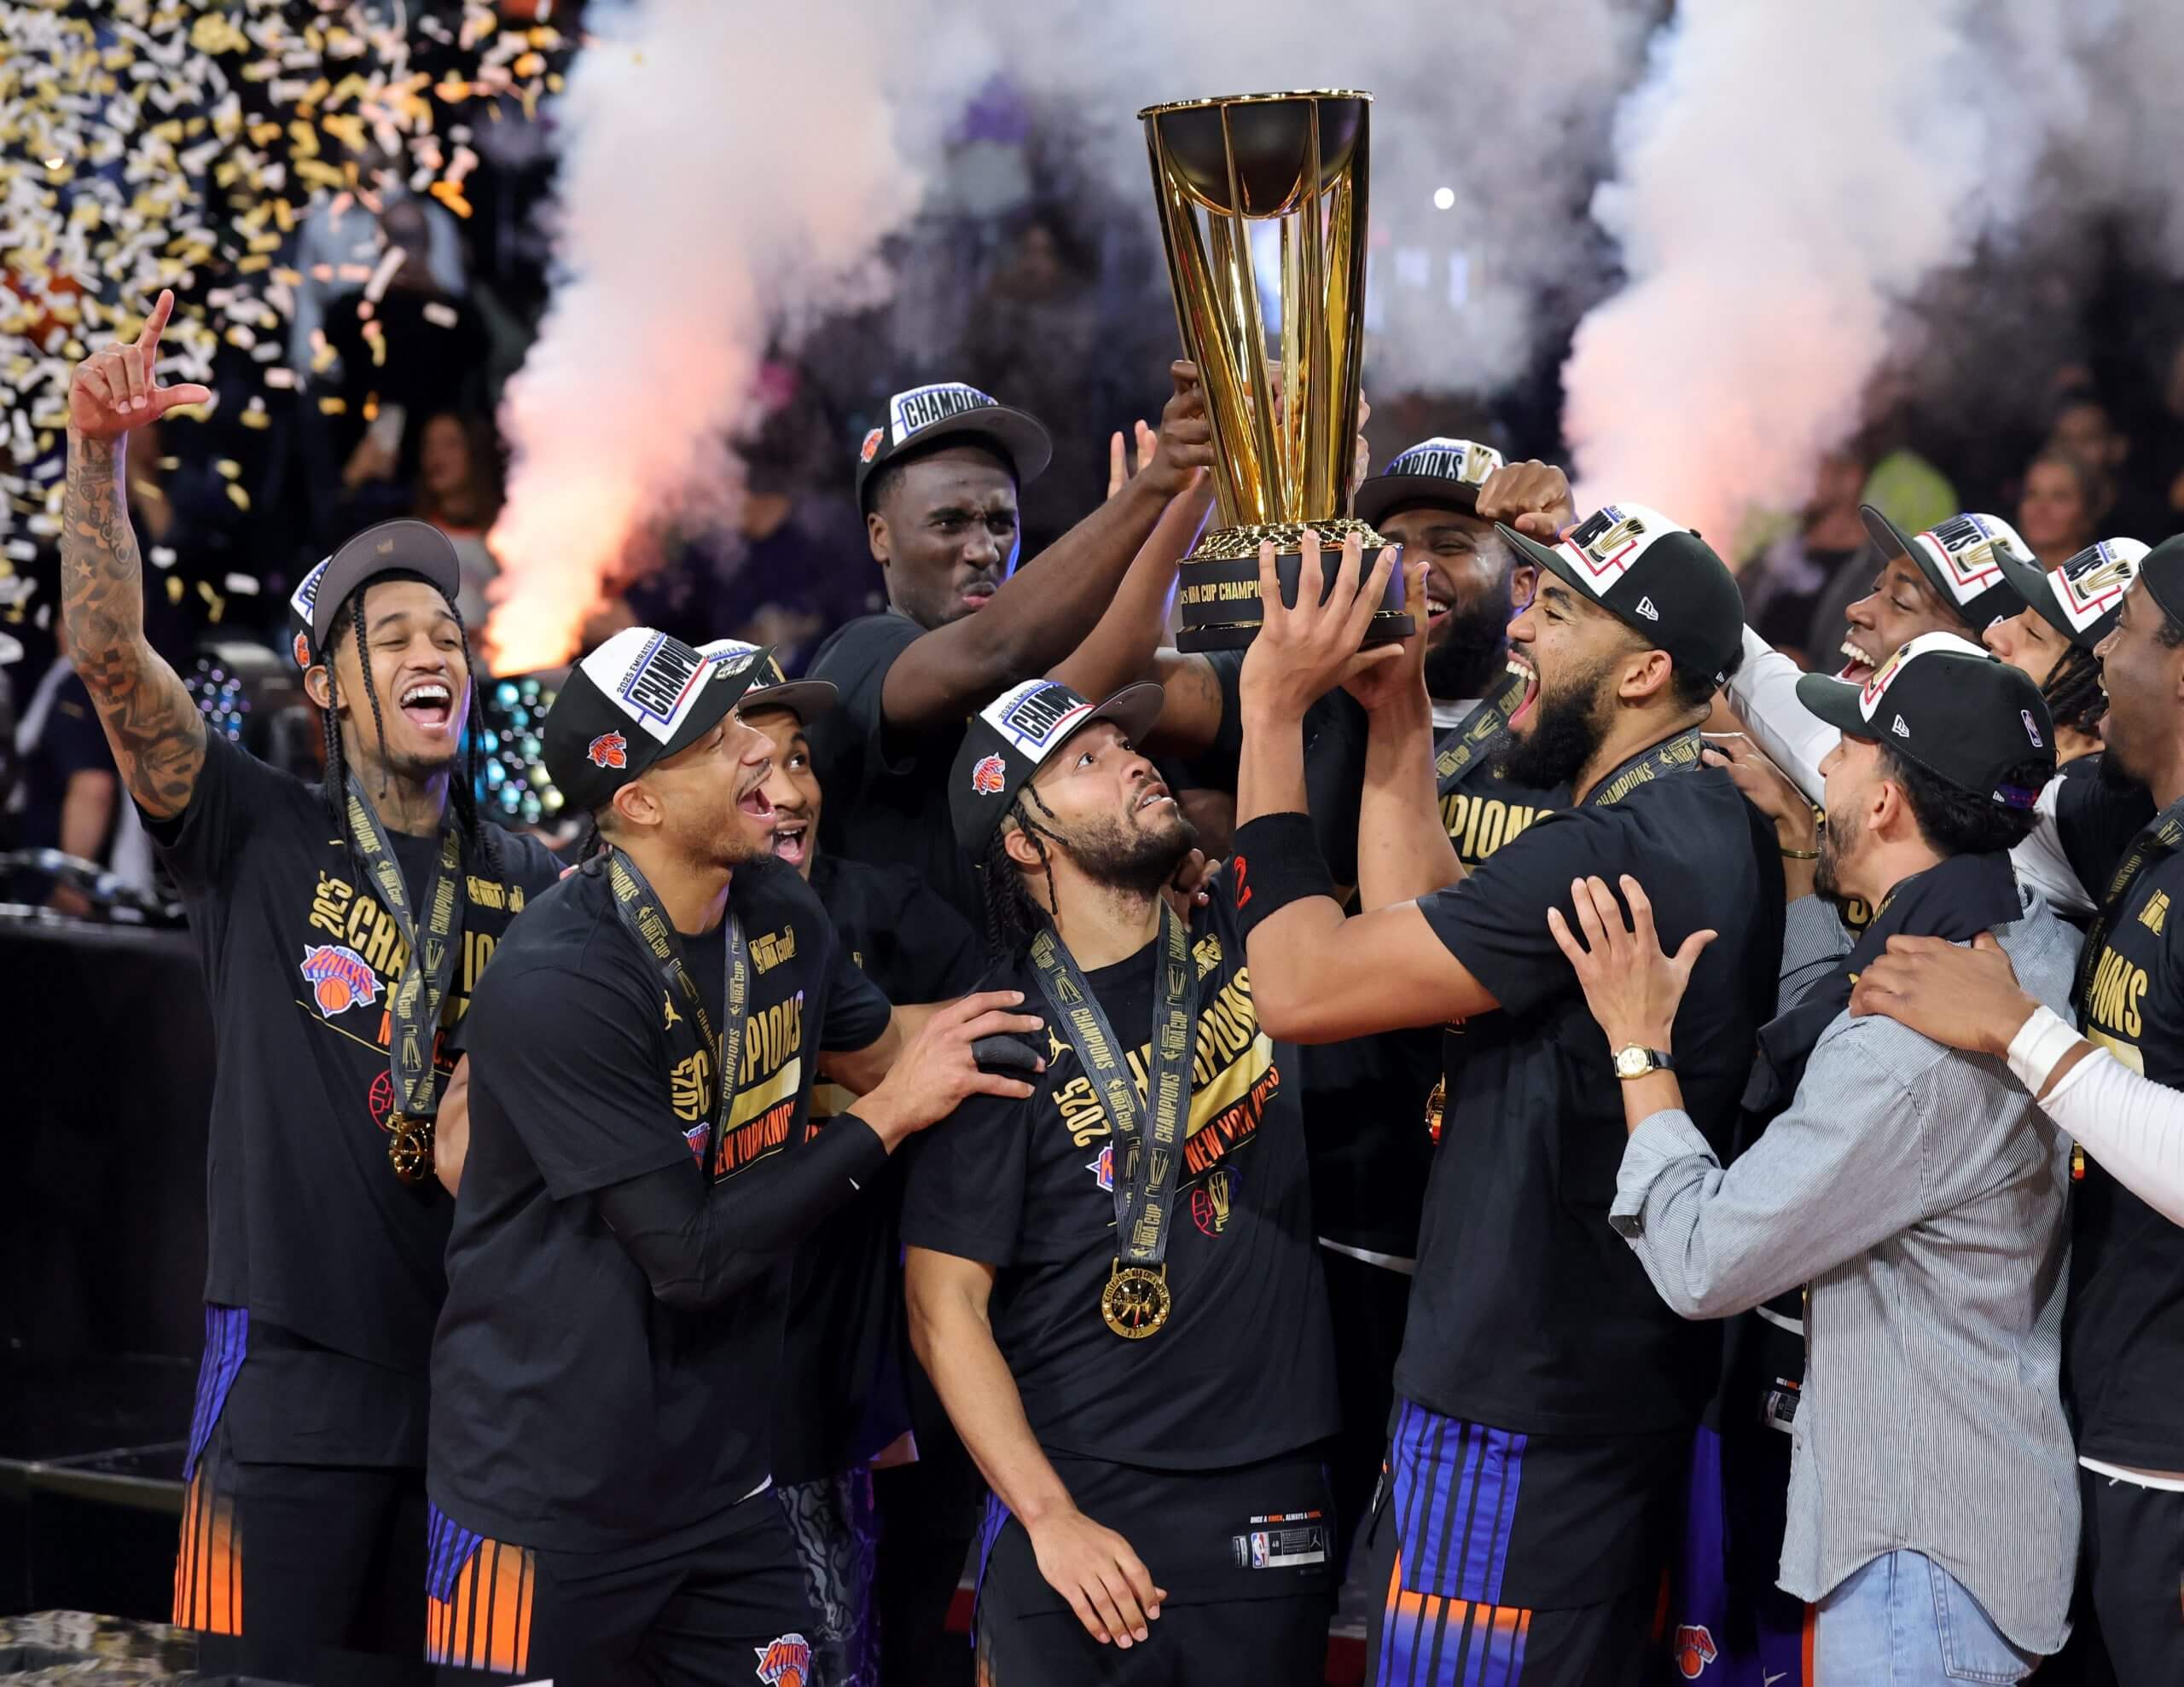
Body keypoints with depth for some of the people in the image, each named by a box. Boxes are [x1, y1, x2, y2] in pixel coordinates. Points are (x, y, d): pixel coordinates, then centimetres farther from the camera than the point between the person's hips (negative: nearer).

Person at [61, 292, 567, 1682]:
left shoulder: (535, 888, 11)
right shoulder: (258, 836, 1)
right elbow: (112, 657, -13)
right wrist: (99, 458, -27)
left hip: (475, 1361, 3)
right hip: (295, 1368, -3)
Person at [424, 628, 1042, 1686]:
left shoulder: (777, 911, 2)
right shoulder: (558, 984, -21)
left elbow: (871, 1053, 22)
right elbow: (691, 1257, -20)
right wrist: (889, 1117, -13)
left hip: (722, 1481, 7)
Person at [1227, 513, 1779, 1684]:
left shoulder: (1605, 856, -22)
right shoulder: (1704, 825, 10)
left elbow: (1302, 986, -22)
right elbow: (1416, 928, 13)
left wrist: (1275, 708, -14)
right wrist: (1399, 722, 11)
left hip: (1521, 1416, -10)